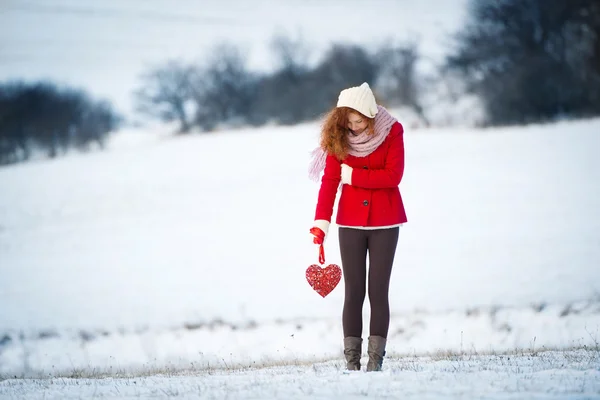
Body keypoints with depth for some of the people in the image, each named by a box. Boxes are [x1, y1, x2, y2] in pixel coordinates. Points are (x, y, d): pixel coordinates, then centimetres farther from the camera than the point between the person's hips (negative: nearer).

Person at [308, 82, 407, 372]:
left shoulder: (391, 131, -8)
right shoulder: (339, 136, -4)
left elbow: (393, 176, -14)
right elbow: (329, 180, -9)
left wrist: (352, 175, -15)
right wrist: (321, 222, -17)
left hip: (384, 222, -1)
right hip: (350, 222, 1)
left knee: (378, 290, -2)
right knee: (353, 291, 0)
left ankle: (376, 359, 0)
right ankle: (351, 362, 1)